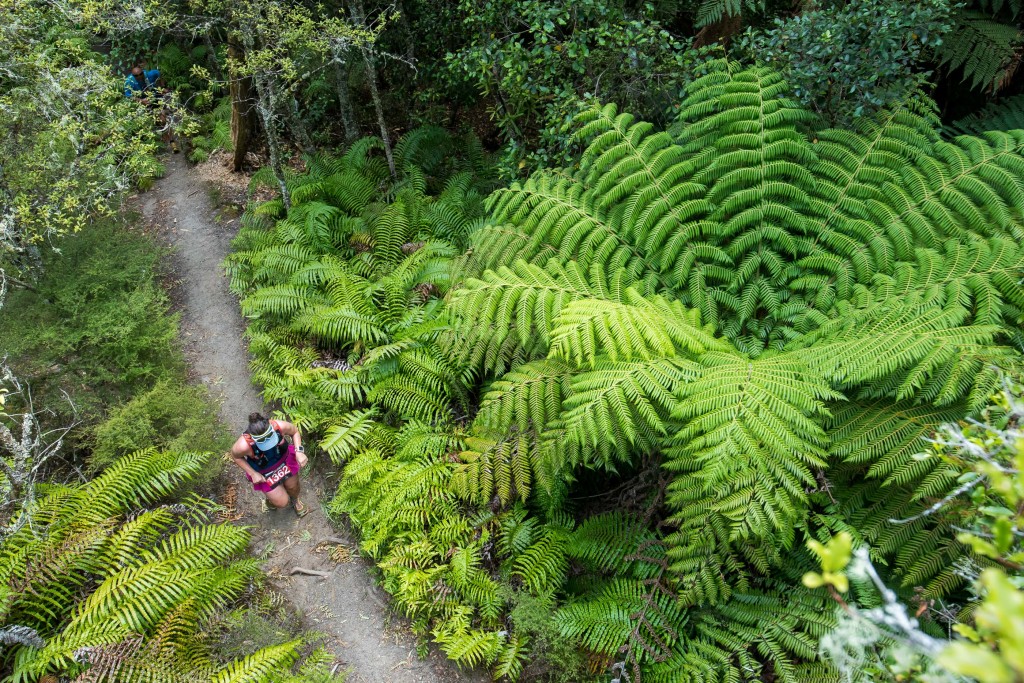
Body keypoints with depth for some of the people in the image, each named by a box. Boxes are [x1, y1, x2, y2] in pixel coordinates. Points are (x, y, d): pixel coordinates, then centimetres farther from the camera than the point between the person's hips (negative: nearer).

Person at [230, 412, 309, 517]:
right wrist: (253, 474, -17)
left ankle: (295, 500, 61)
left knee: (293, 487, 22)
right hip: (264, 473, -2)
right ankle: (270, 501, 44)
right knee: (282, 502, 6)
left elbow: (294, 432, -12)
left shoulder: (280, 426, -37)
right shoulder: (244, 445, -40)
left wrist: (299, 451, -25)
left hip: (284, 459, 2)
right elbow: (235, 456, -14)